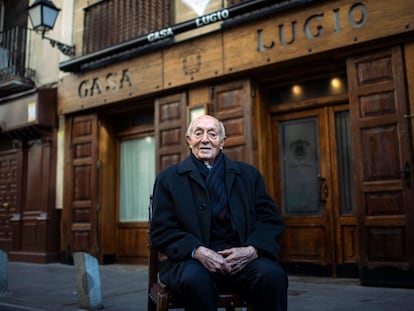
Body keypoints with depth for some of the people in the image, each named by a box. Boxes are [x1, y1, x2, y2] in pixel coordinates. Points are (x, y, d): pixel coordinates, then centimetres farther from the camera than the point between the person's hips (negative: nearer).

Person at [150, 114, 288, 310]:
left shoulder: (248, 174, 16)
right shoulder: (169, 178, 11)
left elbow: (271, 219, 10)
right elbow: (161, 229, 3)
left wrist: (252, 250, -11)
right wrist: (197, 251, -15)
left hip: (242, 257, 2)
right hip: (193, 259, -1)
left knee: (273, 274, -30)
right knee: (194, 279, -35)